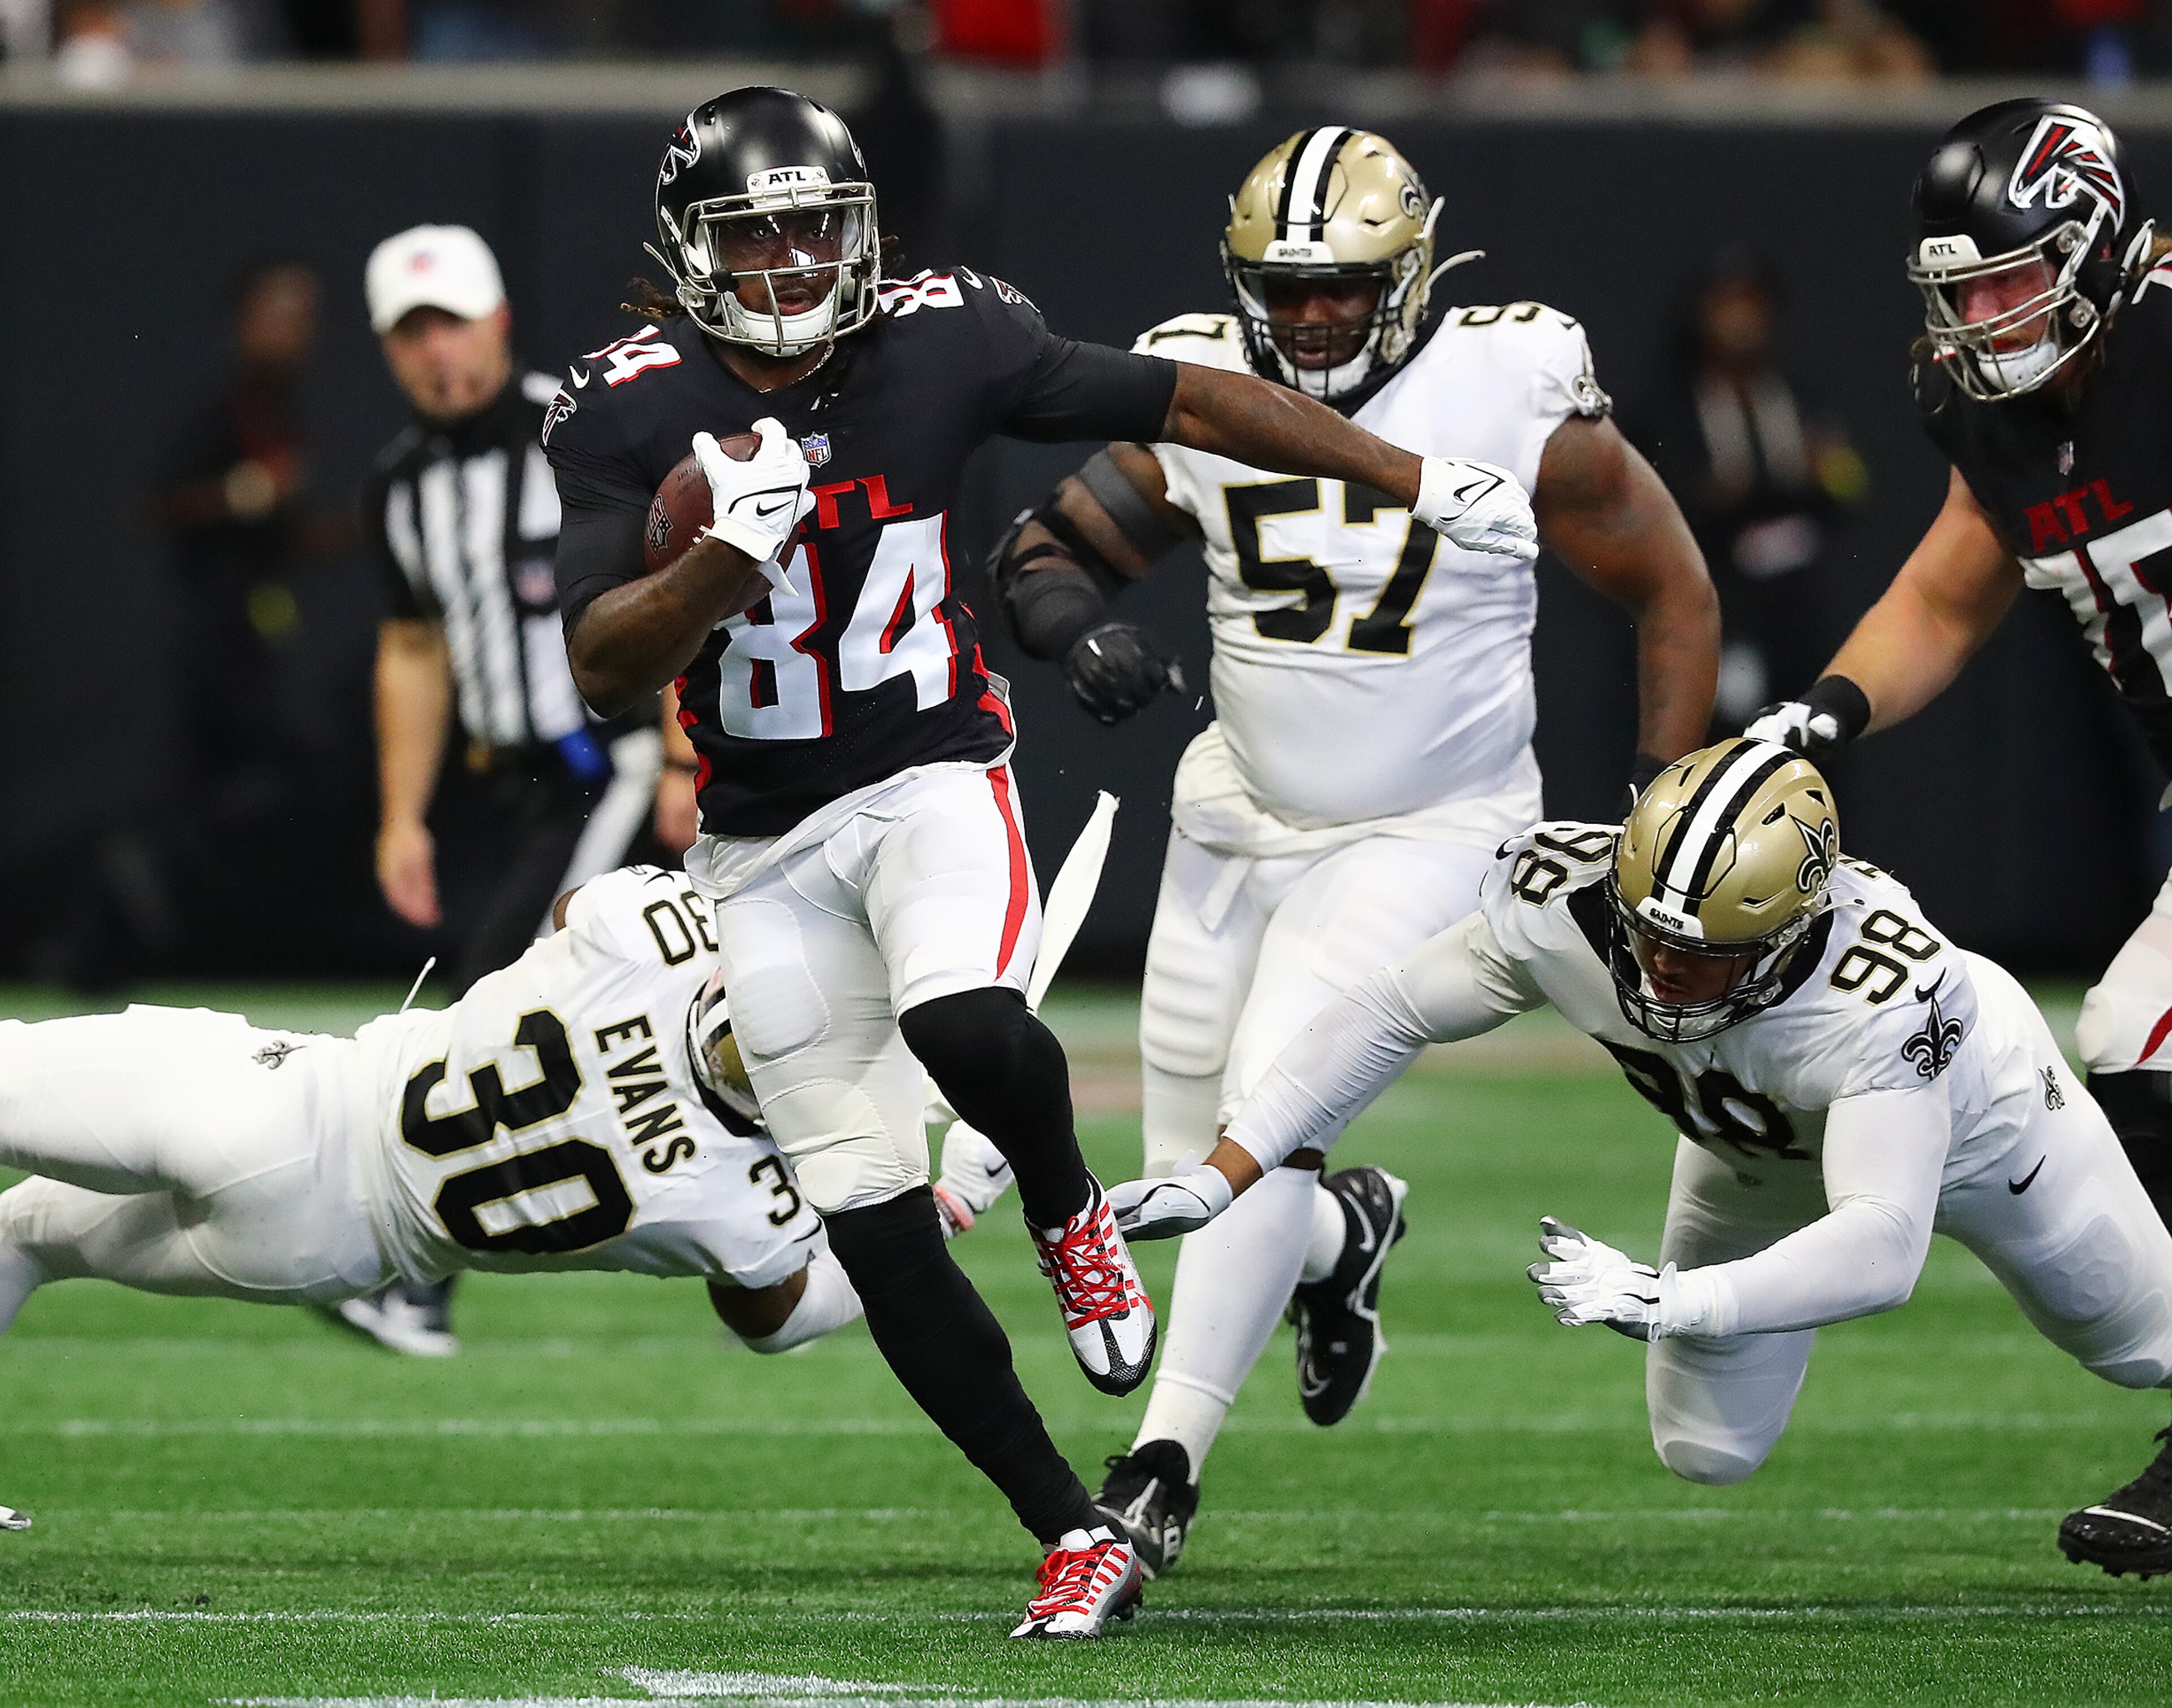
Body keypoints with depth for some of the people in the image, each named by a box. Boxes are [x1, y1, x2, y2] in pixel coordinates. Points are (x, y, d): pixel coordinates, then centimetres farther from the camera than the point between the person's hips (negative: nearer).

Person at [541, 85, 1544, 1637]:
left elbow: (1185, 402, -1)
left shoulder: (938, 346, -8)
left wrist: (1419, 481, 2)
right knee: (871, 1223, -2)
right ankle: (1075, 1538, 8)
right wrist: (726, 558, -33)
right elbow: (608, 670, -15)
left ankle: (1069, 1212, 1)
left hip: (932, 781, -1)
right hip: (766, 847, 2)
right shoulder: (630, 415, -9)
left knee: (969, 1033, -34)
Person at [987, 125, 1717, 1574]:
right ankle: (1344, 1235, 45)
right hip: (1240, 820, 5)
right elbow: (1054, 546, 5)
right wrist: (1084, 631, -19)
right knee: (1190, 1174, 9)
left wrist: (1667, 806, -9)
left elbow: (1673, 592, -5)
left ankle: (1166, 1462, -12)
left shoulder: (1513, 401, -16)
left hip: (1420, 837, -5)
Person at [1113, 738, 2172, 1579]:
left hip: (1971, 1114, -3)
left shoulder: (1882, 996, -51)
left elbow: (1882, 1251, -56)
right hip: (1763, 1152, 3)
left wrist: (1667, 1304, -67)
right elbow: (1387, 1019, -25)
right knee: (1710, 1453, 10)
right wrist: (1216, 1181, -31)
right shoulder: (1568, 906, -40)